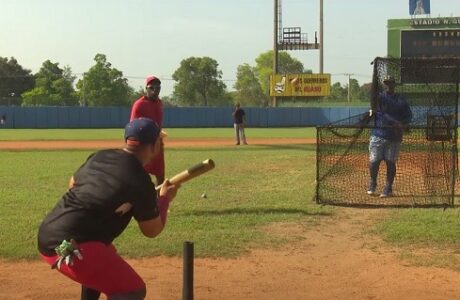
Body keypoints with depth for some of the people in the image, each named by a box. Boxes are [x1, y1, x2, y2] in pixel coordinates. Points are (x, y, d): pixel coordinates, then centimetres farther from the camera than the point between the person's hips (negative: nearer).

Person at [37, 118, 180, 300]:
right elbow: (152, 230, 5)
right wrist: (165, 198, 20)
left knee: (106, 256, 35)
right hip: (68, 247, -9)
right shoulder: (140, 182, -9)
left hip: (47, 237, 9)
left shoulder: (99, 156, 10)